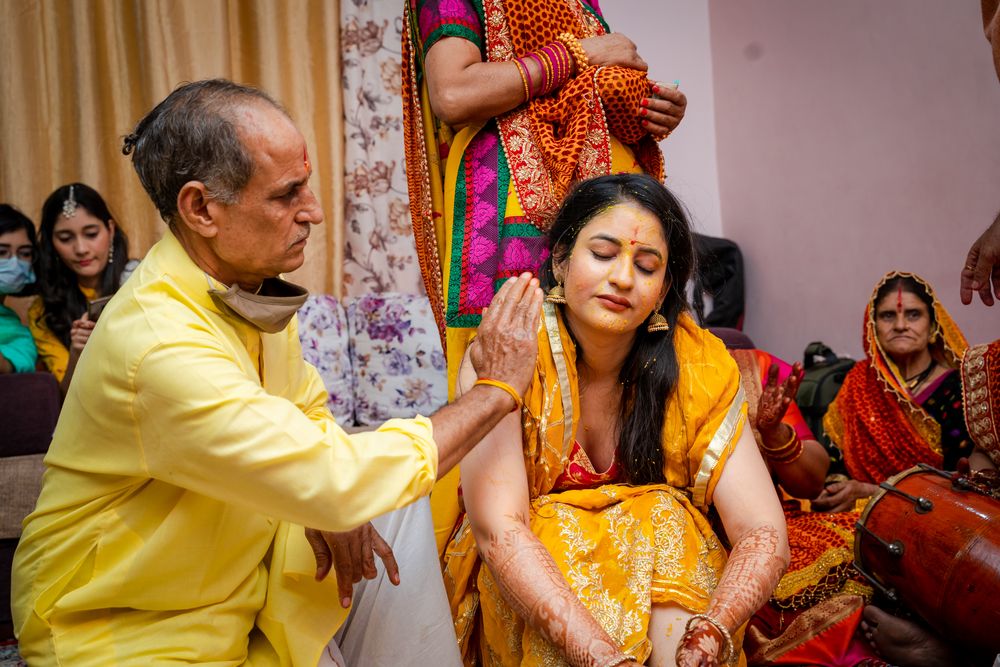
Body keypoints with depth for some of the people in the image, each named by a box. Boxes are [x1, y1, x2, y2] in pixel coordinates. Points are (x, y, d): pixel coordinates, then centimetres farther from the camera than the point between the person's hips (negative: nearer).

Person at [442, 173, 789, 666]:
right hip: (520, 585, -1)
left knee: (664, 513, -27)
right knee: (557, 527, -30)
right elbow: (497, 528, -30)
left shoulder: (698, 363, -13)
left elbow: (764, 533, -19)